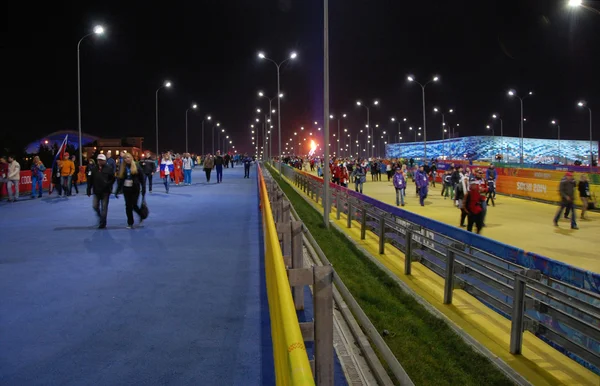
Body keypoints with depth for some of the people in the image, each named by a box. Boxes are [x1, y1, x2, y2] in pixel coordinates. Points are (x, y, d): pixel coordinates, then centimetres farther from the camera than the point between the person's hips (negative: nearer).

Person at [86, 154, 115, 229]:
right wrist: (89, 190, -2)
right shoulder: (93, 168, 0)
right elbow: (90, 180, 0)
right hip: (96, 191, 2)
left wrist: (108, 184, -14)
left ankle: (102, 223, 11)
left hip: (105, 191, -2)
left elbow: (113, 179, -1)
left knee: (104, 208, 2)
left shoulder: (109, 168, -5)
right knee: (95, 206, 4)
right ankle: (100, 216, 34)